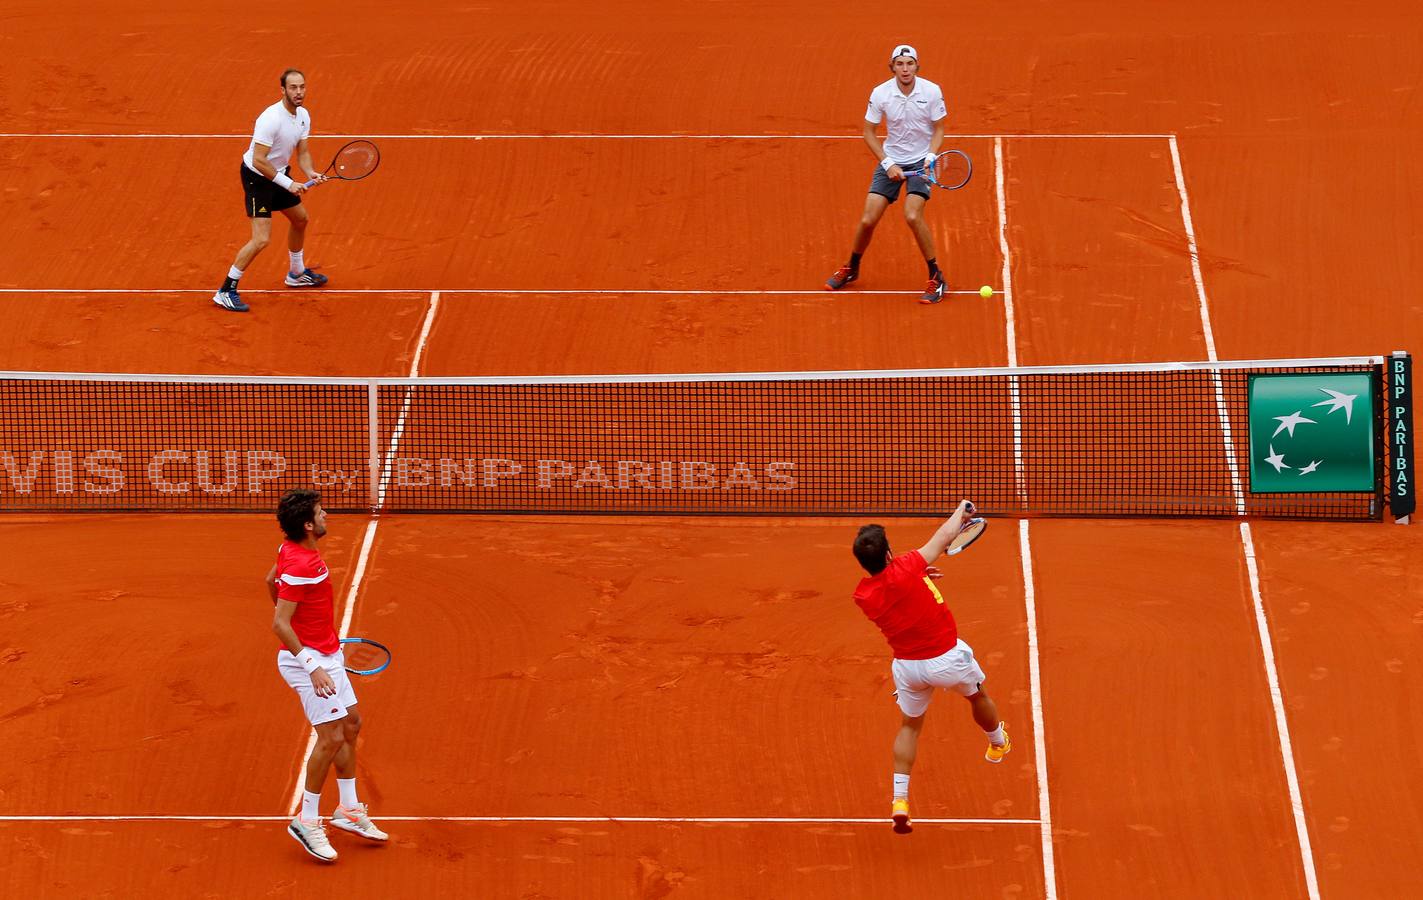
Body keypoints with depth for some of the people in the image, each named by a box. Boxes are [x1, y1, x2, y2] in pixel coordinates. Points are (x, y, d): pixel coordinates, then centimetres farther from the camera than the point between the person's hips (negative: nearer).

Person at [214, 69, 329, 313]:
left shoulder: (303, 115, -3)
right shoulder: (271, 119, -30)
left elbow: (302, 152, 4)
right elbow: (259, 161, -30)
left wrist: (311, 173, -16)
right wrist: (288, 184, -28)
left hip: (279, 173, 9)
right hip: (257, 176, -9)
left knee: (300, 219, 25)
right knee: (261, 239, -17)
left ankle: (297, 273, 48)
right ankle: (226, 290, -8)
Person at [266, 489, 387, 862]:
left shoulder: (291, 550, 3)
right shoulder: (300, 565, -27)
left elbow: (271, 581, 21)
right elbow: (280, 624, -28)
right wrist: (312, 666, -31)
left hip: (326, 655, 11)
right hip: (308, 659, -11)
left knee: (350, 723, 17)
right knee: (332, 737, -11)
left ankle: (349, 810, 27)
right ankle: (306, 821, 0)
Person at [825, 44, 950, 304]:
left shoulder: (931, 91, -14)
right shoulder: (880, 93, -13)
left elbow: (938, 128, -2)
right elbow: (868, 132, -3)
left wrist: (931, 155, -19)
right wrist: (888, 164, -10)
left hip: (921, 161, -2)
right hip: (891, 160, 2)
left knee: (912, 216, -22)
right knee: (868, 219, -5)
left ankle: (936, 278, -8)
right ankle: (851, 269, 23)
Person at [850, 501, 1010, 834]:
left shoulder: (863, 596, -12)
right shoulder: (905, 569, -28)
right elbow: (945, 537, -17)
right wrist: (961, 510, 0)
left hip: (907, 666, 3)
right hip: (947, 658, -3)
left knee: (910, 726, 24)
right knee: (978, 695, 30)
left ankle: (900, 800, 11)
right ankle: (998, 743, 58)